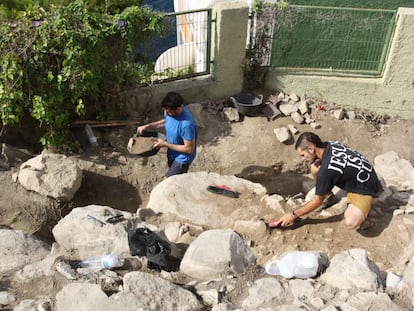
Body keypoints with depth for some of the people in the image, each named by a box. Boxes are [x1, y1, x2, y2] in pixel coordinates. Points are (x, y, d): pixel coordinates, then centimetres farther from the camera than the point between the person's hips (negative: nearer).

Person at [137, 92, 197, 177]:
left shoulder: (187, 124, -38)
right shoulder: (170, 111, -14)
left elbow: (189, 149, -29)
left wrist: (165, 144, -26)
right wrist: (147, 126, -2)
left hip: (182, 158, -7)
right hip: (172, 154, 8)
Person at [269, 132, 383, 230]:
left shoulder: (326, 170, -34)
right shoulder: (329, 144, -12)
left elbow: (318, 201, -20)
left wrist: (293, 215, -11)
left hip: (365, 188, -8)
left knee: (350, 223, -32)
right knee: (315, 169, -8)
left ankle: (362, 210, -1)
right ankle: (328, 195, 13)